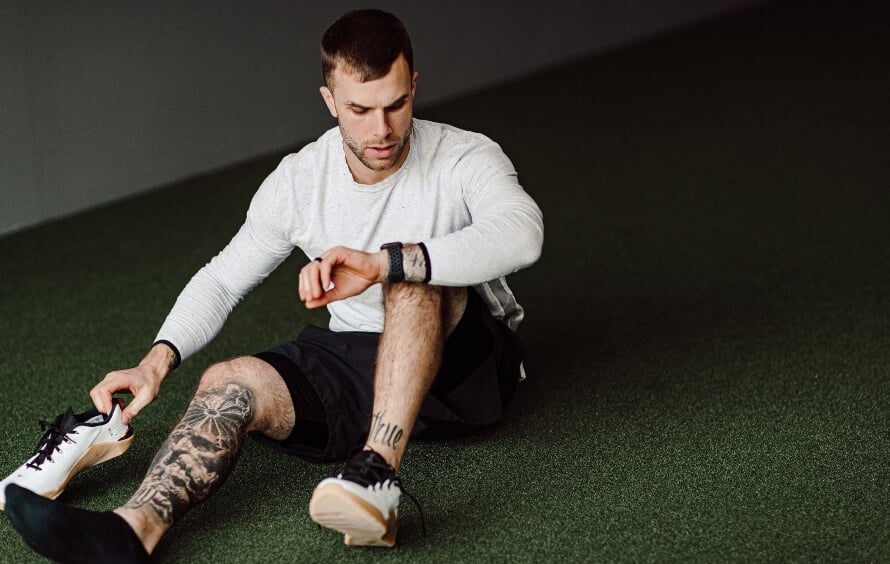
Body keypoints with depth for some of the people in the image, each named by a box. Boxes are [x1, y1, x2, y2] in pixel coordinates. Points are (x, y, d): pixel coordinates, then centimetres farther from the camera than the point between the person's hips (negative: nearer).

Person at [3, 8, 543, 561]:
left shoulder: (465, 158, -14)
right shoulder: (297, 182, -2)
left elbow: (521, 233, -35)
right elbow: (222, 280, 5)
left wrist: (383, 263, -46)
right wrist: (157, 362, -15)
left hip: (464, 361, -3)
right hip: (357, 360, 4)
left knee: (413, 275, -34)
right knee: (231, 381, -23)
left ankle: (377, 474, -48)